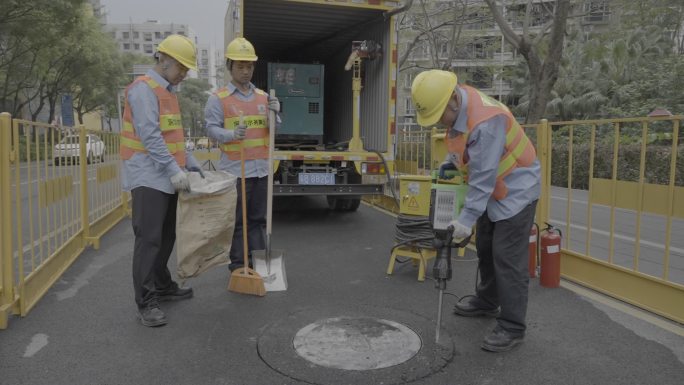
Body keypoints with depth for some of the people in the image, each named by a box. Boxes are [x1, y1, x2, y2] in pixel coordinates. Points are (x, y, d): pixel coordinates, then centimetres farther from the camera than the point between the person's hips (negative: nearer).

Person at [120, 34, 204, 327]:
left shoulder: (167, 92, 19)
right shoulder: (144, 88, -10)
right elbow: (150, 136, -20)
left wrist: (191, 164, 14)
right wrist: (174, 170, -24)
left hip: (167, 178, 9)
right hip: (149, 178, -9)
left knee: (166, 237, 14)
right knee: (148, 239, -8)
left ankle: (163, 287, 26)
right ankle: (146, 303, -3)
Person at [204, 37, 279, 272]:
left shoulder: (263, 96, 14)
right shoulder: (218, 98, -1)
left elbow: (271, 130, 14)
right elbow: (211, 128, -8)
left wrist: (275, 112, -7)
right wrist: (232, 134, -28)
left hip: (261, 168, 5)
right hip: (234, 169, -5)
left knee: (258, 219, 12)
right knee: (237, 221, 1)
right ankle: (238, 266, 11)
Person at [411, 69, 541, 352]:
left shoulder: (485, 120, -32)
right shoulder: (456, 108, -2)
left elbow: (484, 176, -31)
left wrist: (467, 218, -31)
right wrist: (451, 163, 0)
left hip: (516, 189, -9)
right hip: (493, 189, 10)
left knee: (508, 258, -9)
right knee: (485, 248, 19)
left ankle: (511, 328, 1)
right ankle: (486, 302, 38)